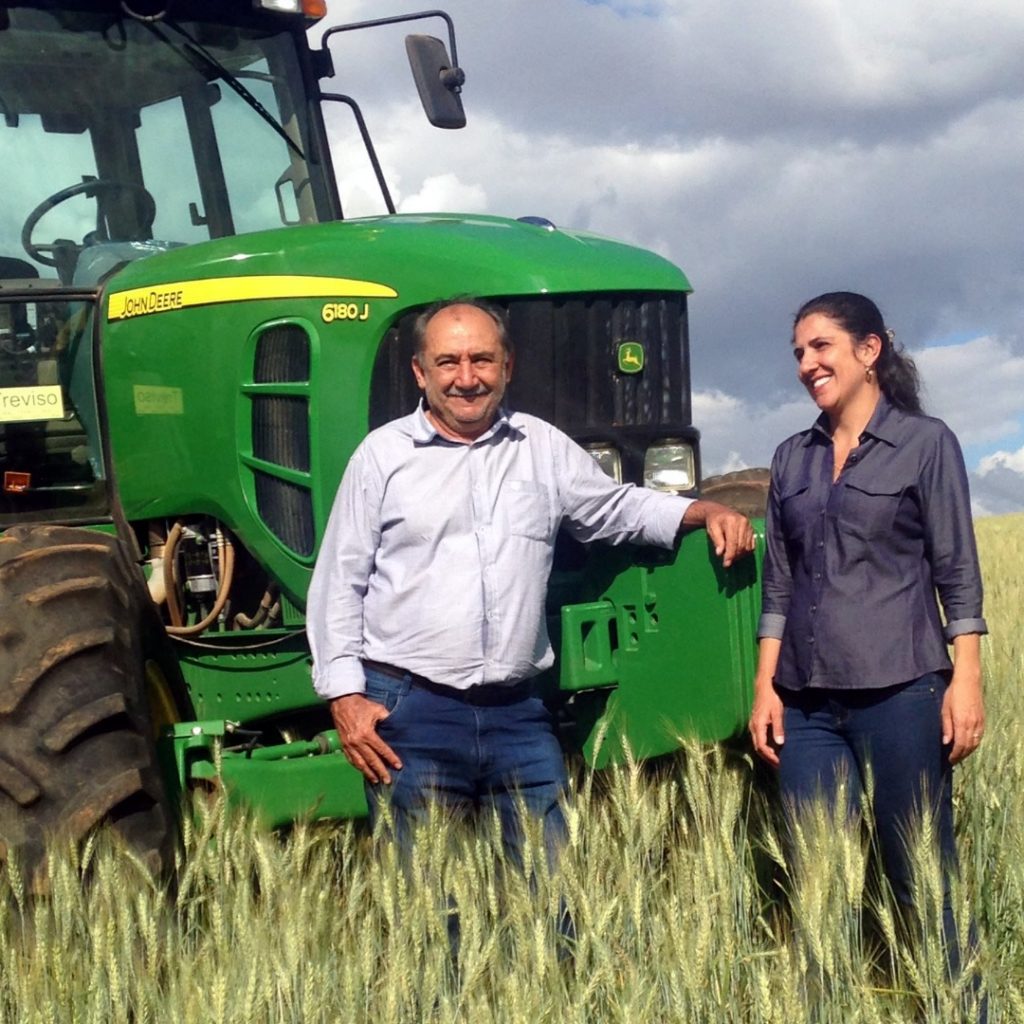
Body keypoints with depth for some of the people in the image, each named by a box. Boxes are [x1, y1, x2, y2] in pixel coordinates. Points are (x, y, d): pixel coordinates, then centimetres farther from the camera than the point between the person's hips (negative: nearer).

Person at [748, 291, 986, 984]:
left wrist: (967, 680, -10)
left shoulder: (925, 442, 0)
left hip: (901, 692, -4)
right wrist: (765, 685, 7)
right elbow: (779, 583, 13)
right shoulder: (793, 458, 13)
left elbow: (957, 572, -3)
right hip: (807, 701, 5)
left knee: (922, 880, 0)